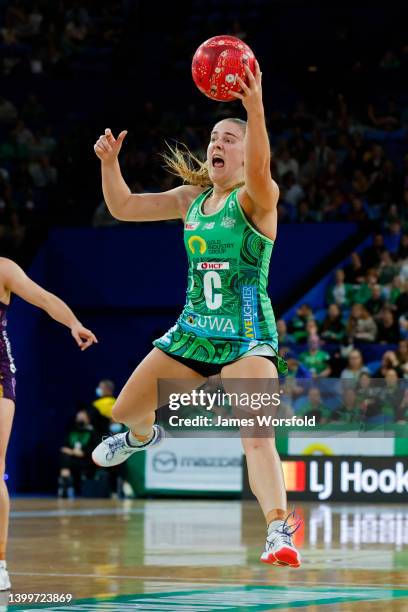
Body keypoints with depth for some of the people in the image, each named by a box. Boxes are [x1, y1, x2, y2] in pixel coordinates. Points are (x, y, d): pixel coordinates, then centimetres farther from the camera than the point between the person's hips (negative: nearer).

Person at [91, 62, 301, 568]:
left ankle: (279, 532, -28)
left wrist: (256, 110, -50)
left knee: (257, 437, -24)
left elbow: (260, 175, -35)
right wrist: (109, 161, -6)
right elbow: (123, 207, 12)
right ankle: (143, 436, 54)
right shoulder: (190, 198, 9)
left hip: (247, 336, -7)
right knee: (126, 409, 18)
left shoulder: (256, 198, -10)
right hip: (193, 330, 7)